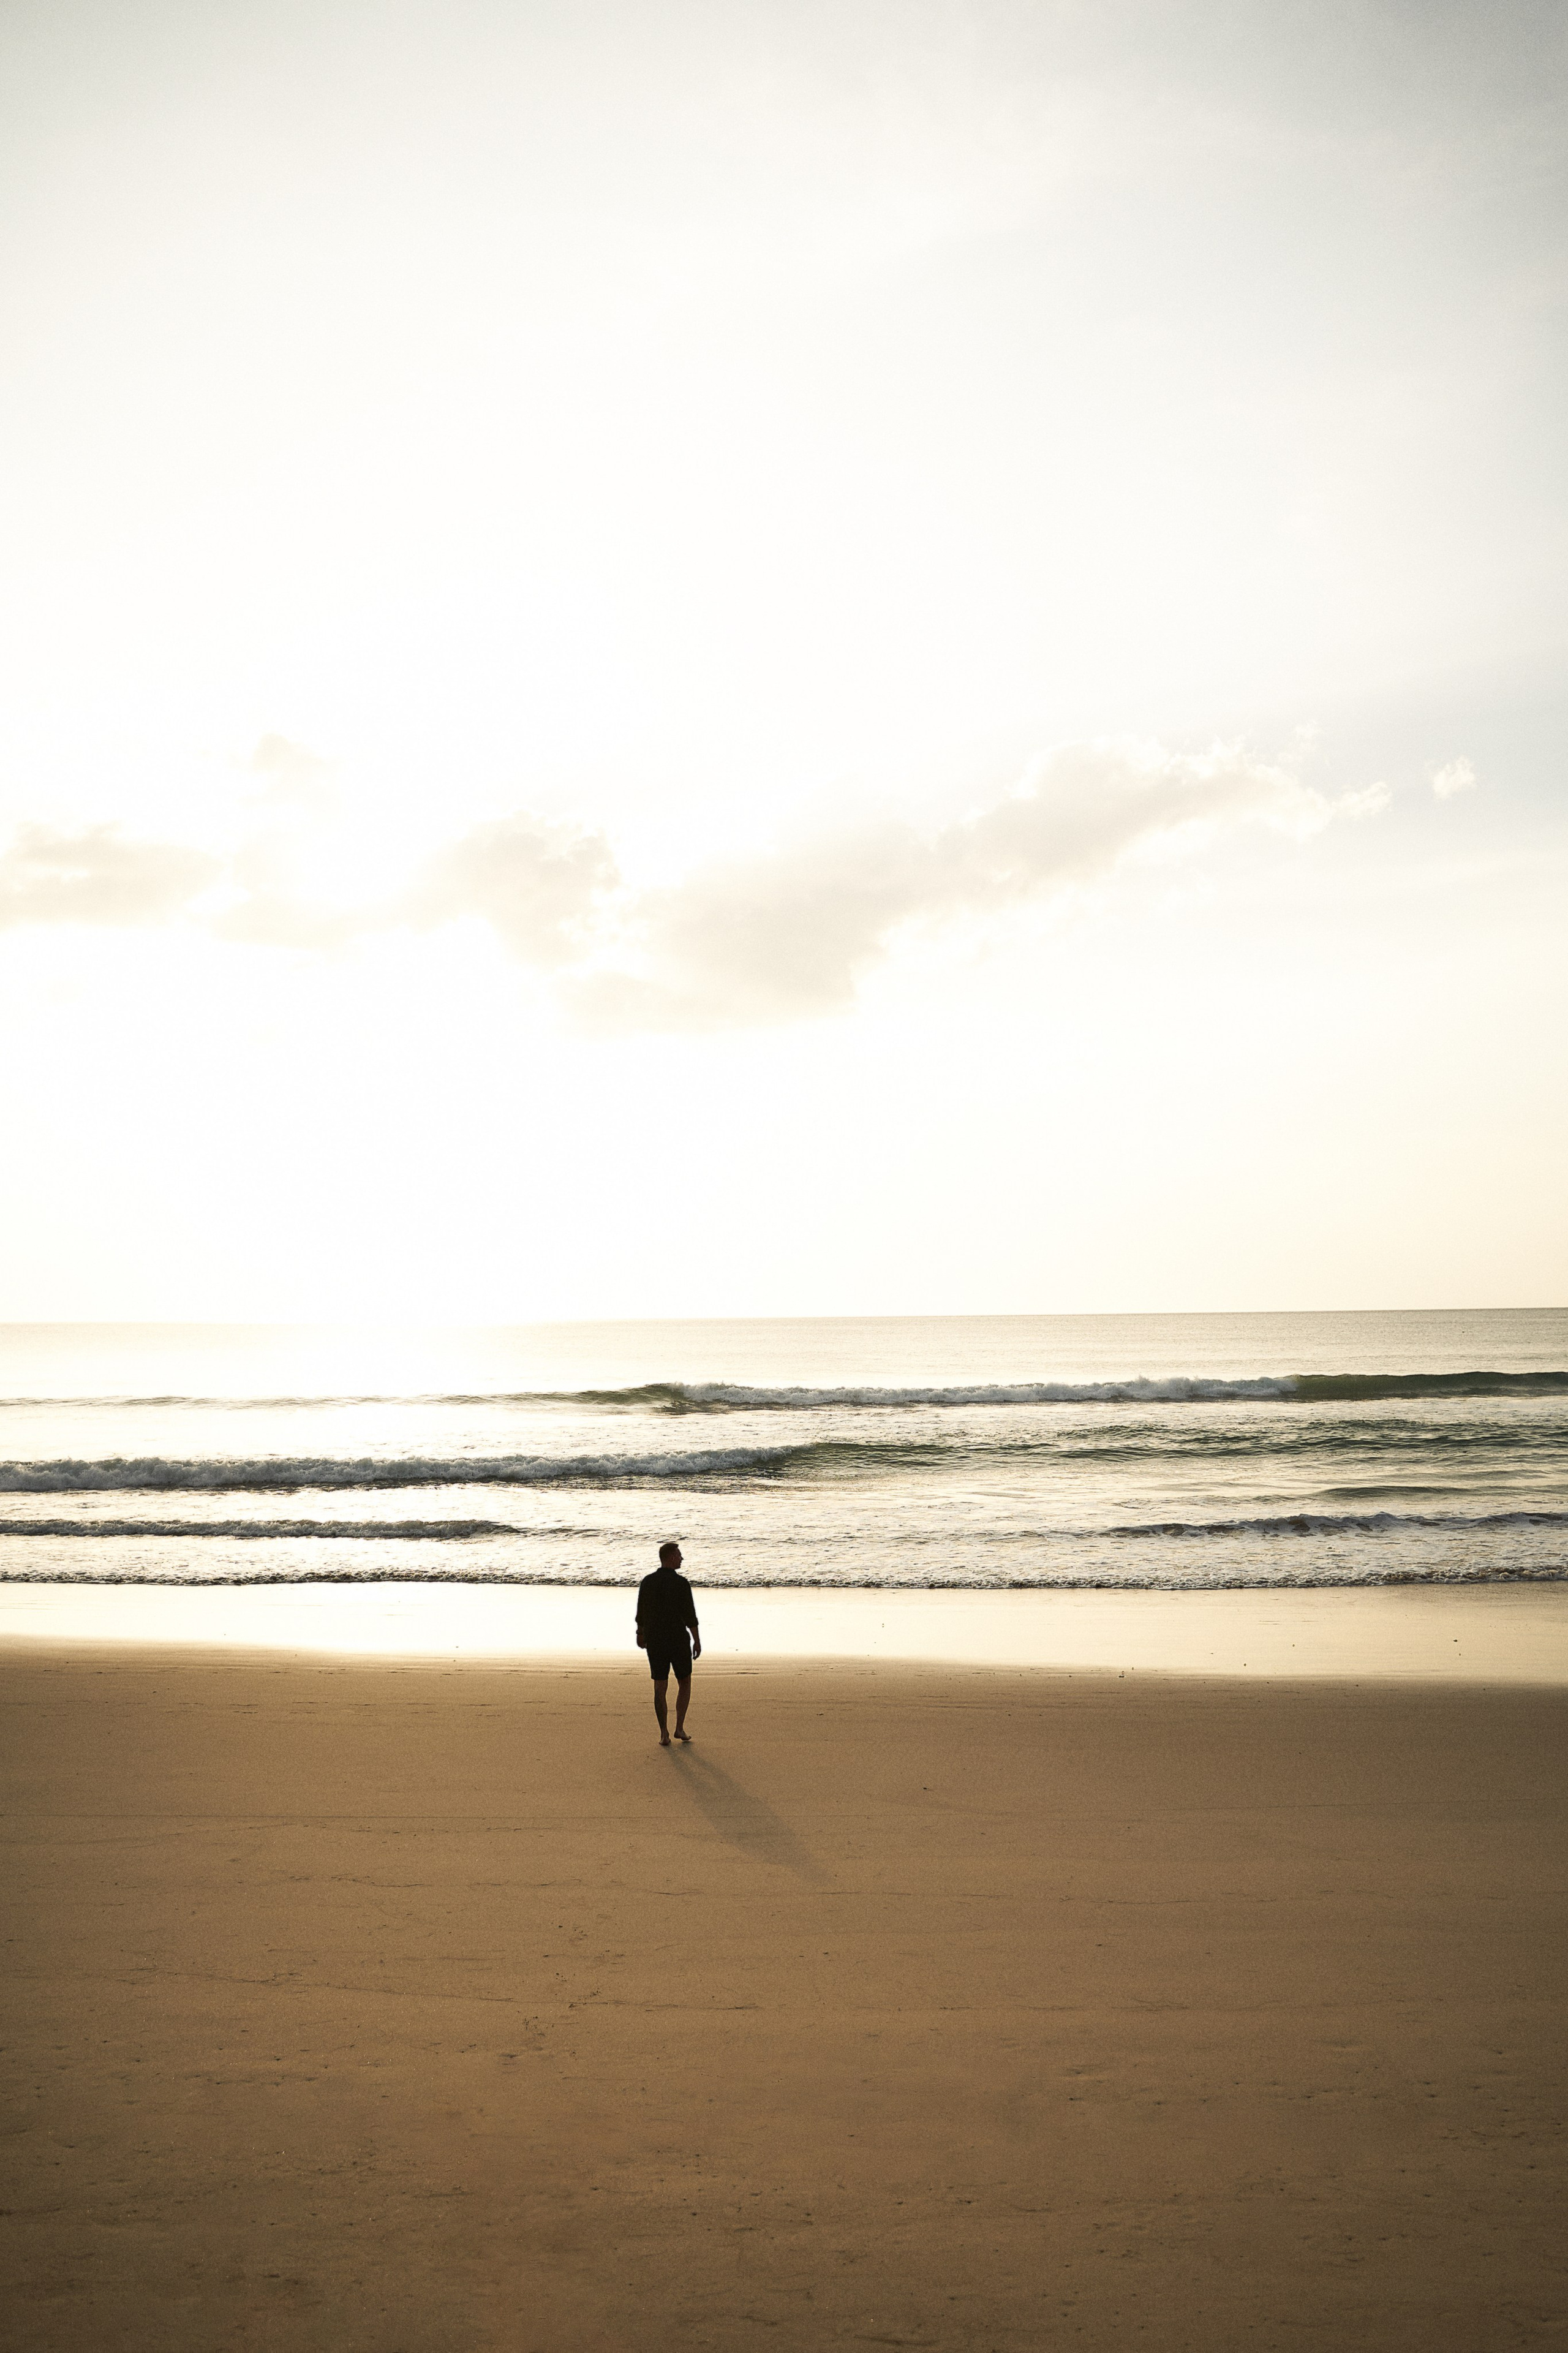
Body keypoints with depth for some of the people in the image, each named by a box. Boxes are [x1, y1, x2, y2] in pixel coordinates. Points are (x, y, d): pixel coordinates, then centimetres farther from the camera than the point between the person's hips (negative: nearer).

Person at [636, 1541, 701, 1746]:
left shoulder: (647, 1582, 0)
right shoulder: (680, 1583, -13)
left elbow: (641, 1613, 9)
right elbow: (690, 1615, -14)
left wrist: (641, 1634, 25)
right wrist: (697, 1641, -6)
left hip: (655, 1642, 4)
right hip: (679, 1640, -3)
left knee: (660, 1687, 8)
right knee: (685, 1683, 15)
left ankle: (664, 1735, 6)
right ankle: (680, 1728, 9)